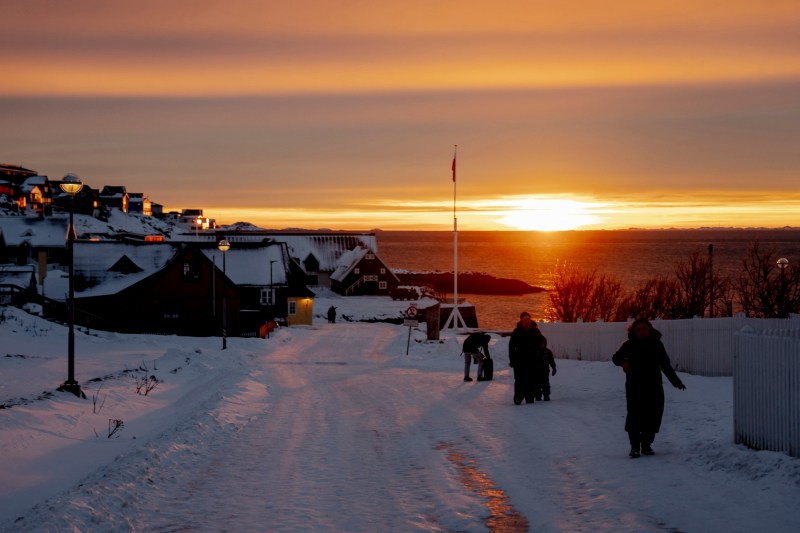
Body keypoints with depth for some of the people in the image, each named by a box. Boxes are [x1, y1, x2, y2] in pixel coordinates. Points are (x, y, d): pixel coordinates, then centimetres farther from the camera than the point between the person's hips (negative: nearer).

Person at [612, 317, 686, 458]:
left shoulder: (656, 344, 3)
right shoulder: (630, 344, -1)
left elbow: (665, 365, 12)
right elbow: (616, 358, 10)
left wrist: (676, 382, 11)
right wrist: (623, 362, -13)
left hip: (654, 387, 2)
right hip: (634, 387, -2)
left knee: (653, 415, 0)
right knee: (635, 415, -10)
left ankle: (646, 445, 14)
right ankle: (635, 447, -3)